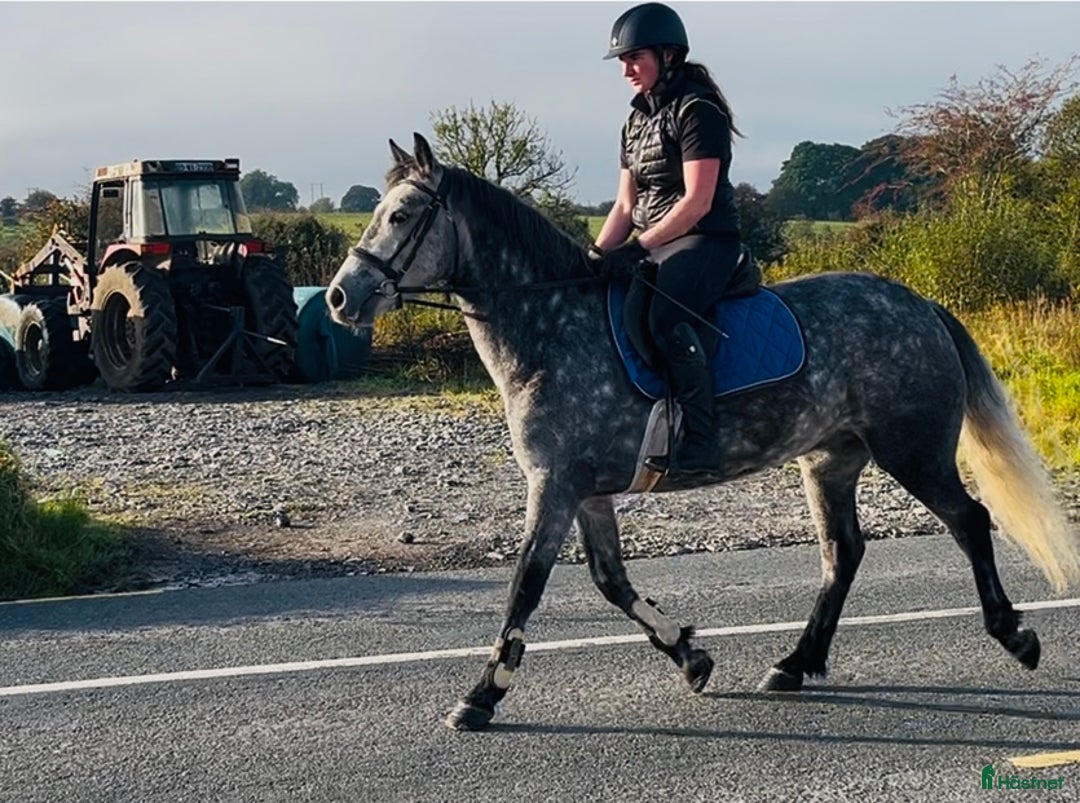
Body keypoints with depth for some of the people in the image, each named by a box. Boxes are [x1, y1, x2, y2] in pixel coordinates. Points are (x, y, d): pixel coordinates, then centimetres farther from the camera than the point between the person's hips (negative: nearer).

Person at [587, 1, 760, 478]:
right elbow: (625, 205, 16)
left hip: (704, 243, -9)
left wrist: (638, 248, -23)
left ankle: (699, 442, -34)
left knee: (666, 315, -35)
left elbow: (697, 201, -18)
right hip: (653, 246, 10)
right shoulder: (637, 121, 17)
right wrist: (596, 256, 1)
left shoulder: (698, 111, -10)